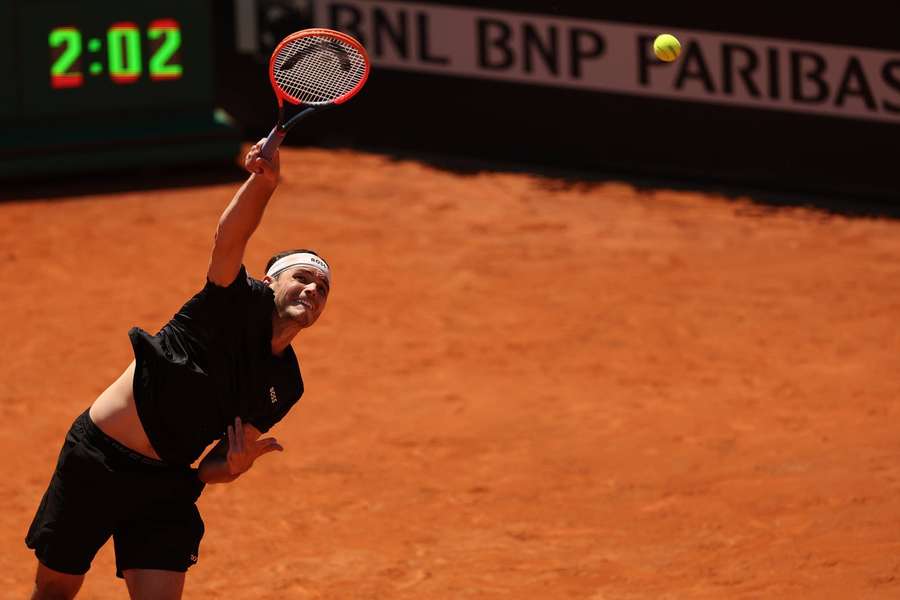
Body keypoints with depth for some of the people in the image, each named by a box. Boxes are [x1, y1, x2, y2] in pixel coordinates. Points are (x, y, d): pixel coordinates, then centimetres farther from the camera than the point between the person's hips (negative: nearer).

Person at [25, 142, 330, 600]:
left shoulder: (285, 387, 5)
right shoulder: (240, 302, -9)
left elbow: (210, 469, 10)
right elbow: (228, 239, -32)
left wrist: (235, 464, -15)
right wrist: (264, 181, -51)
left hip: (167, 485, 4)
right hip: (96, 458, -4)